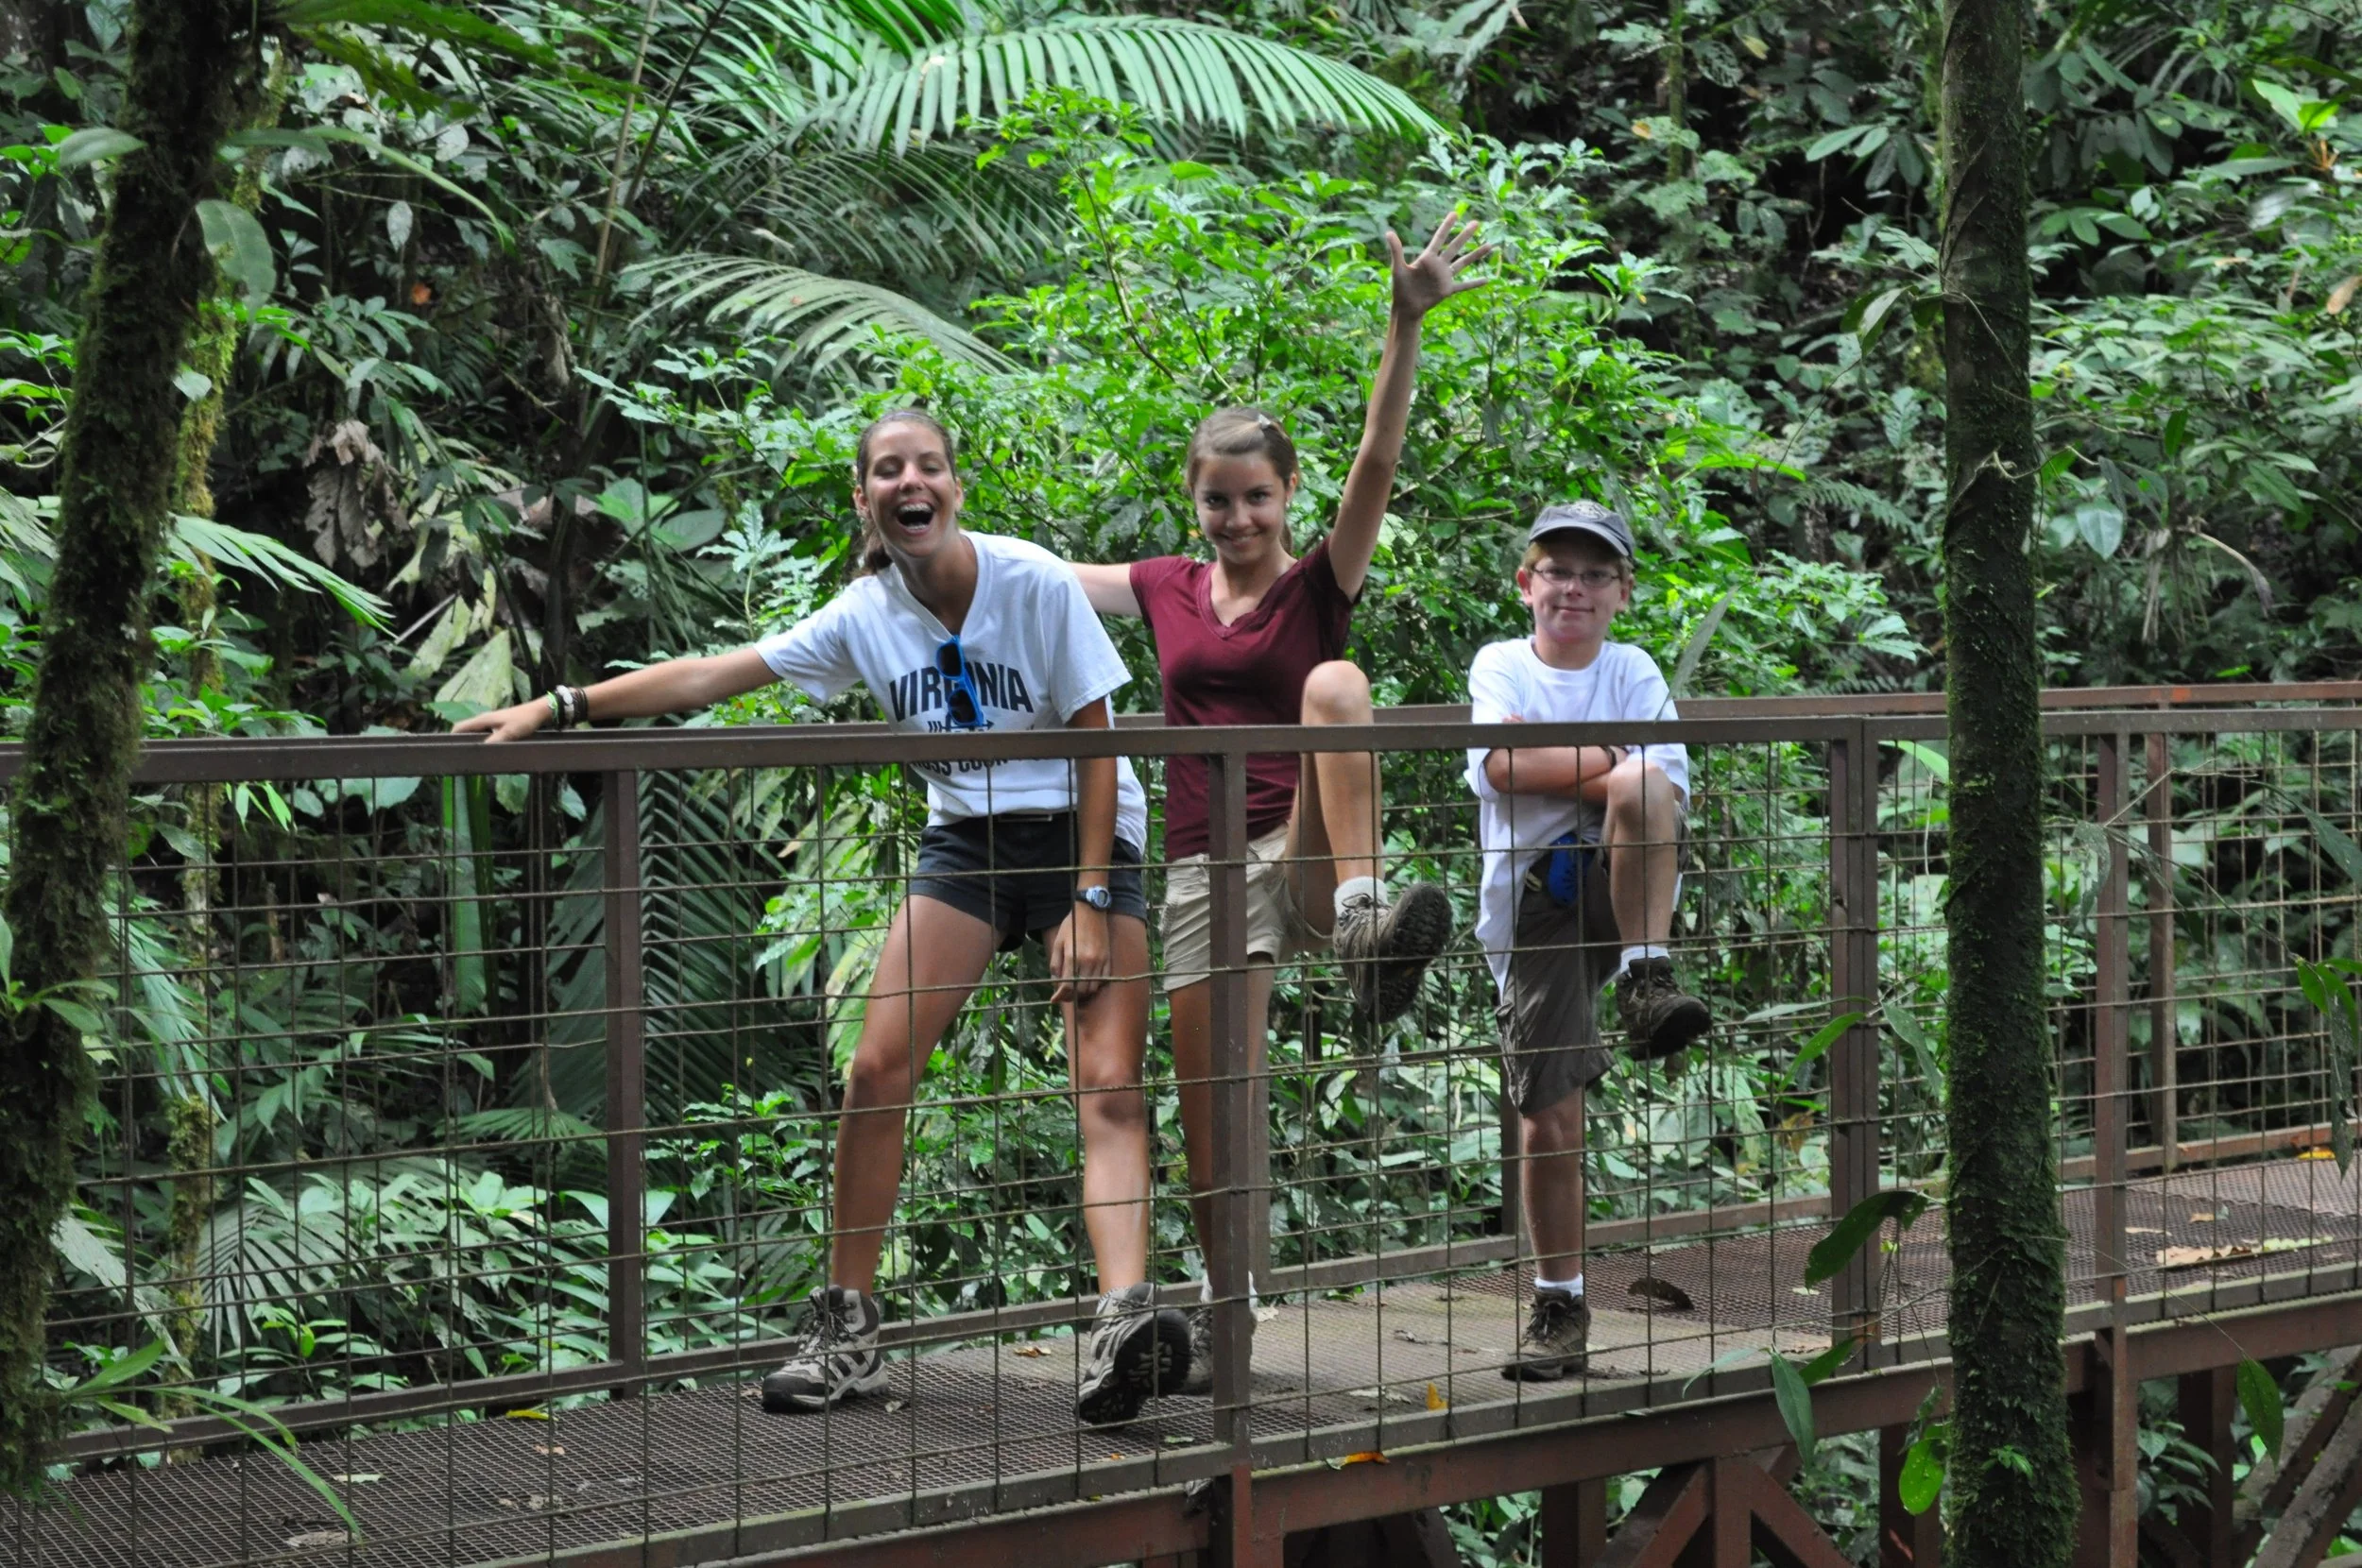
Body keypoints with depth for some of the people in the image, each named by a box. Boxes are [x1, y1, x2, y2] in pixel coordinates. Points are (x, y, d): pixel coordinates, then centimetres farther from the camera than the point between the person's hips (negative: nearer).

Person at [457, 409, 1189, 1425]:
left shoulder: (1035, 583, -14)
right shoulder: (865, 616, -3)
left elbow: (1095, 748, -11)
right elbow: (705, 678, -2)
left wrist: (1090, 902, -15)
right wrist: (561, 707, -11)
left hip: (1081, 837, -4)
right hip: (965, 842, 4)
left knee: (1110, 1088, -18)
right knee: (877, 1069, -7)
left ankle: (1126, 1318, -32)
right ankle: (848, 1332, 2)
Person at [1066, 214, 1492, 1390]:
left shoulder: (1320, 583, 1)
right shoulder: (1166, 590, 11)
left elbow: (1378, 460, -13)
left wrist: (1407, 326, -25)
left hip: (1303, 854, -3)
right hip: (1205, 867, 4)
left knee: (1334, 682, -32)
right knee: (1211, 1120, 2)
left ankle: (1362, 911, -41)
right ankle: (1226, 1315, 20)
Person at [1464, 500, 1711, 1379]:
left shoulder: (1634, 672, 10)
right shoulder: (1501, 666, 7)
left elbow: (1666, 793, -5)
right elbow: (1502, 769, -14)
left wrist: (1596, 776, -16)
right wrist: (1612, 761, -11)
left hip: (1623, 888, 0)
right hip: (1533, 903, 0)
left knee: (1639, 785, -32)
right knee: (1546, 1117, -1)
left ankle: (1648, 977, -26)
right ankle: (1559, 1308, 15)